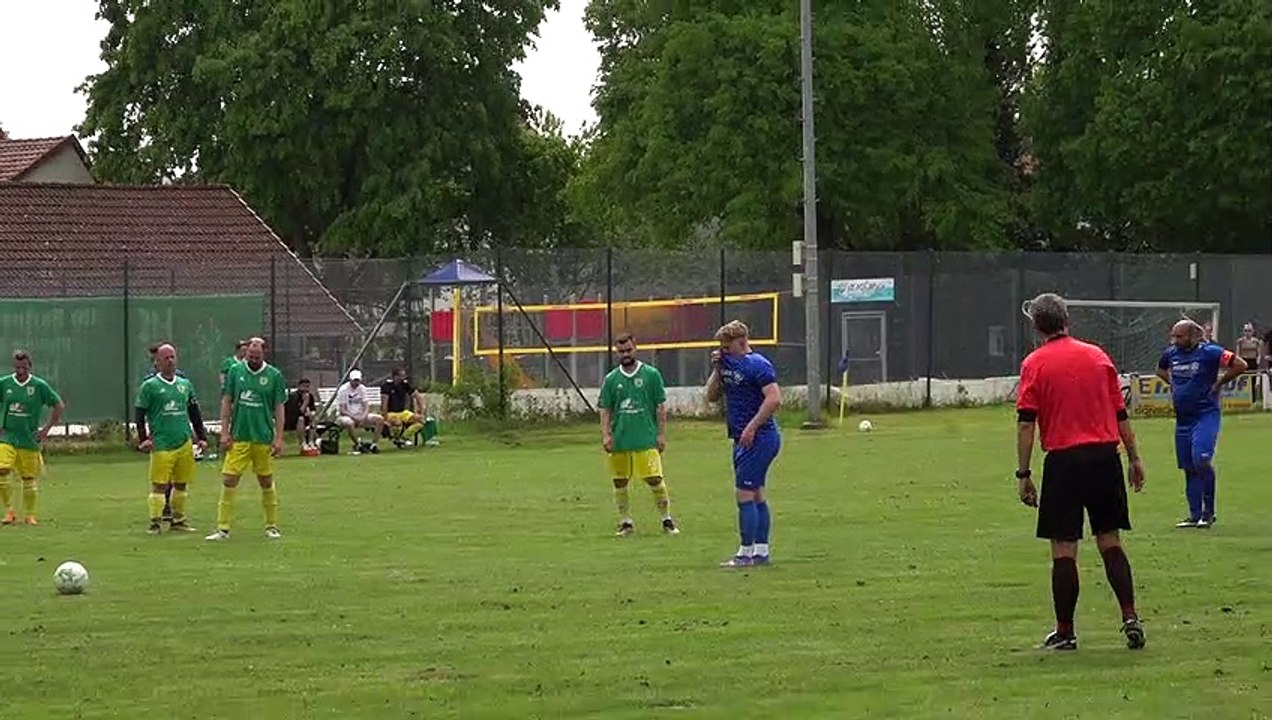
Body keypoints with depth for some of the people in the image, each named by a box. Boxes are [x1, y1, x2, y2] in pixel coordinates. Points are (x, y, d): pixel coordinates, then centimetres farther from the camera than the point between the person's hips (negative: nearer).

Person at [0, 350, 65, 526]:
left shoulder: (39, 386, -4)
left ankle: (29, 515, 21)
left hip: (30, 439, -1)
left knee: (29, 478, 6)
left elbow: (59, 406, 3)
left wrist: (46, 429, -2)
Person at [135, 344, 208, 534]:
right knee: (159, 484, -8)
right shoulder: (149, 386, -2)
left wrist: (201, 436, 14)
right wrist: (143, 439, -7)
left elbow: (195, 413, 18)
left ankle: (178, 519, 19)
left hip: (184, 442, 5)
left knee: (181, 483, 9)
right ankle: (156, 522, -4)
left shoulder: (185, 384, 12)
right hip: (161, 444, -5)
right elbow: (140, 414, 0)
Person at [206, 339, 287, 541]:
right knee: (229, 481, -5)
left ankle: (272, 526, 22)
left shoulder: (274, 376, -1)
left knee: (267, 482, 9)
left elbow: (279, 409, 2)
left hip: (263, 439, -1)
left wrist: (278, 438, -4)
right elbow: (226, 402, 6)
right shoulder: (236, 371, 2)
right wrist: (224, 432, 0)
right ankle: (223, 528, -2)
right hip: (238, 438, 1)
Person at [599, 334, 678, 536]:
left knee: (655, 479, -8)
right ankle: (625, 522, 17)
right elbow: (605, 411, 10)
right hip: (619, 441, 3)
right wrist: (606, 435, -3)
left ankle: (667, 520, 3)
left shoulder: (651, 374, 2)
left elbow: (661, 407, 3)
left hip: (647, 439, -3)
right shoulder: (611, 379, 7)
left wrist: (661, 434, -2)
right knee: (620, 482, 6)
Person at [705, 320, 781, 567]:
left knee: (744, 494, -10)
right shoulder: (729, 364, 13)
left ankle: (746, 553, -7)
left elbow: (774, 399, -22)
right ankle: (761, 551, 15)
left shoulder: (757, 365, -14)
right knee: (757, 496, 11)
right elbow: (712, 396, 17)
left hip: (758, 439, -9)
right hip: (743, 440, 9)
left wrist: (751, 427, -23)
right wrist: (717, 369, 3)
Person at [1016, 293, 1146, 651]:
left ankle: (1065, 632, 6)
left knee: (1064, 550, 1)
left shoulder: (1035, 364, -1)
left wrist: (1023, 474, -5)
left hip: (1064, 461, -3)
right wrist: (1134, 458, 17)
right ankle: (1130, 618, 2)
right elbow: (1121, 413, 11)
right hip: (1105, 457, 3)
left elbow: (1026, 423, -7)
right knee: (1110, 542, 11)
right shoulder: (1097, 356, 9)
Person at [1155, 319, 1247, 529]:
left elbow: (1240, 365, -13)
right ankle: (1195, 515, 15)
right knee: (1188, 468, 9)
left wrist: (1218, 384, -9)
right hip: (1182, 418, 7)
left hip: (1206, 415, -7)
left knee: (1201, 461, -20)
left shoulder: (1209, 352, -11)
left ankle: (1208, 512, -7)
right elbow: (1161, 370, 30)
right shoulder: (1171, 353, 8)